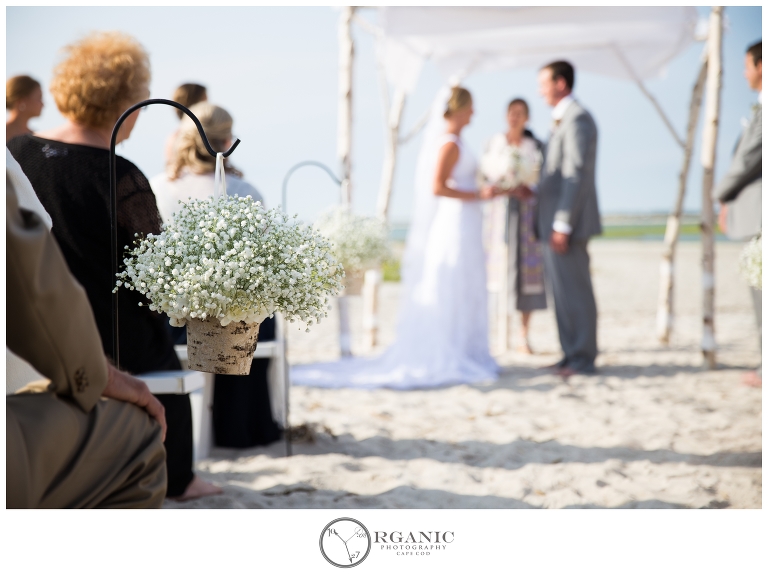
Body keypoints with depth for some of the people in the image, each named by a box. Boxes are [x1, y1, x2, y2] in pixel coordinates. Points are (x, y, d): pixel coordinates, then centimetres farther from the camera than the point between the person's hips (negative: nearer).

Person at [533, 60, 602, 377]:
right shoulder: (563, 120, 19)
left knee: (575, 292, -5)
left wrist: (563, 224, -21)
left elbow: (577, 175, -19)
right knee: (564, 292, 12)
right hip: (555, 222, 10)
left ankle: (583, 358, 0)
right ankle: (572, 355, 18)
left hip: (568, 222, -10)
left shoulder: (577, 119, -13)